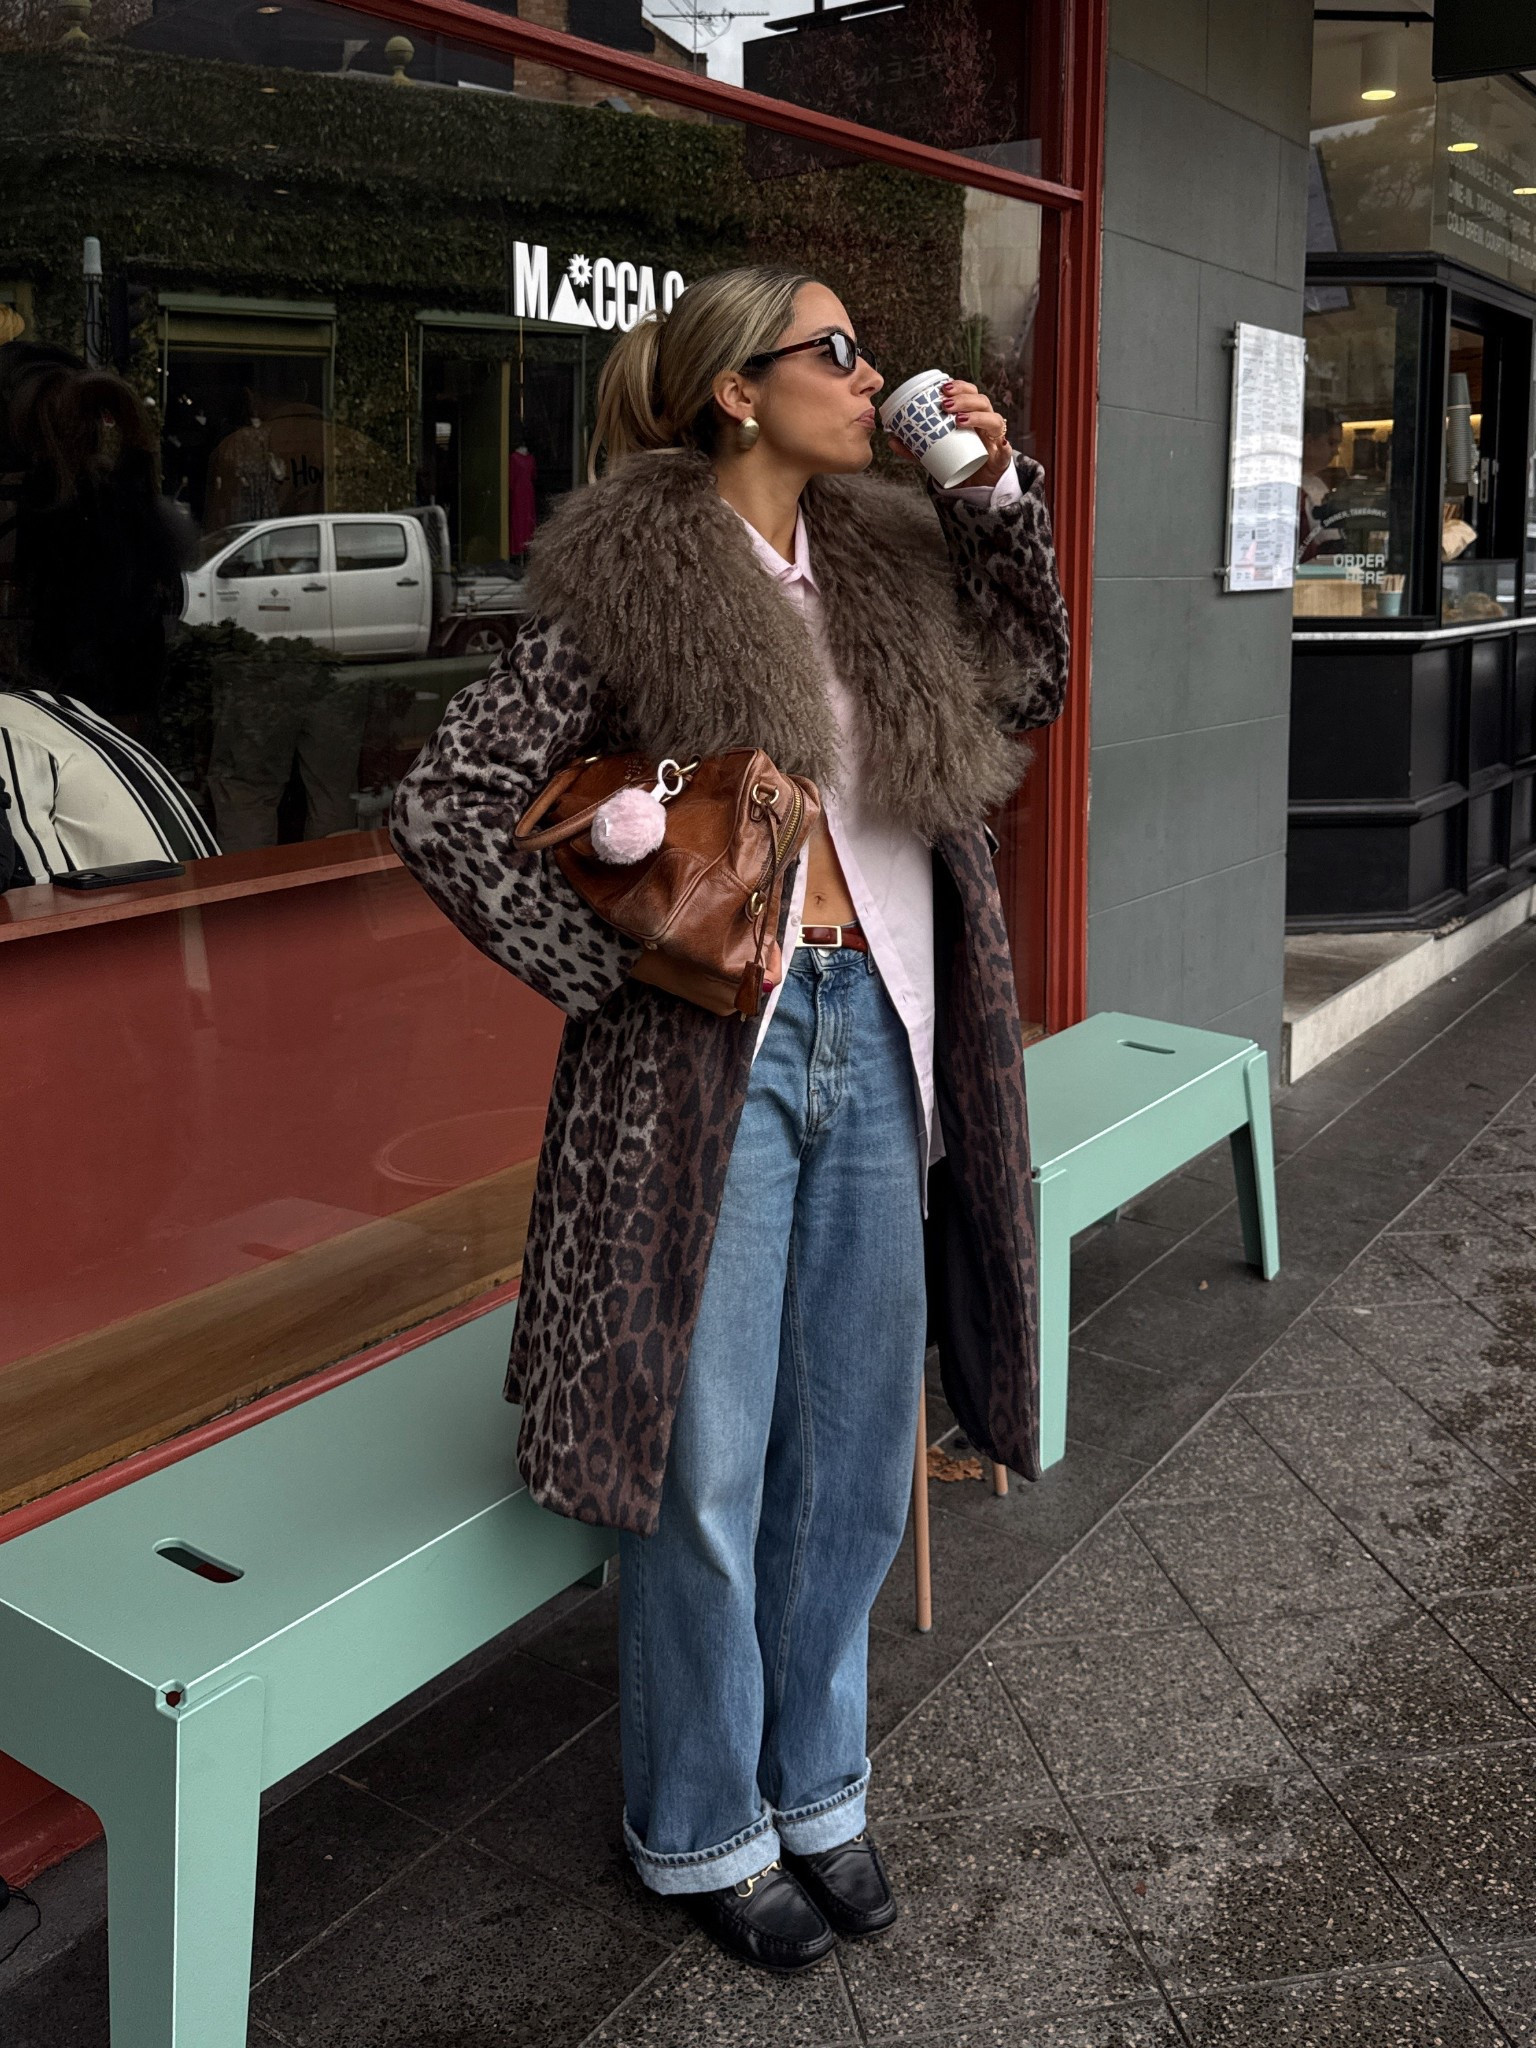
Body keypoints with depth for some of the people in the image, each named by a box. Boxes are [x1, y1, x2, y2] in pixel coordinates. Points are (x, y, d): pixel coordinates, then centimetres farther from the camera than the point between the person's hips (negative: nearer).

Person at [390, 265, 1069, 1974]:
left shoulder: (884, 557, 9)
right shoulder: (626, 589, -9)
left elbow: (1027, 685, 20)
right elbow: (442, 809, -9)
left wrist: (997, 496, 8)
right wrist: (604, 963, -12)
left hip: (872, 1040, 6)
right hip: (708, 1054, -6)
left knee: (853, 1449, 14)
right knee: (711, 1462, 5)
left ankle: (814, 1784, 36)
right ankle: (702, 1826, 27)